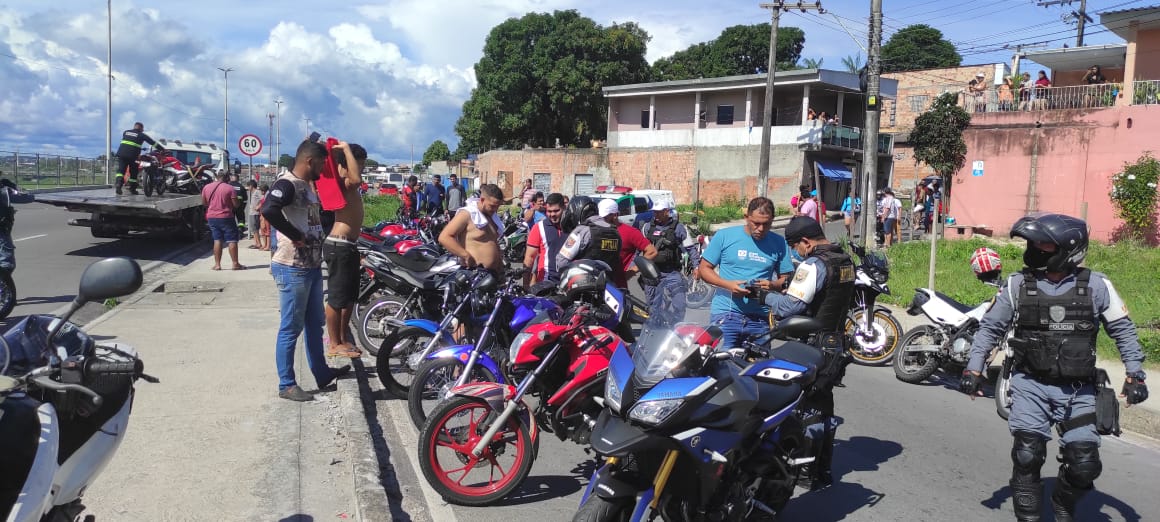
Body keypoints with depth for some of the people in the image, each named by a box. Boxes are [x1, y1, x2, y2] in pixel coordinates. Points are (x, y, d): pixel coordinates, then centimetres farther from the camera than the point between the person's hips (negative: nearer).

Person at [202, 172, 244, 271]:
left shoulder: (206, 187, 4)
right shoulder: (229, 188, -10)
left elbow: (204, 202, 13)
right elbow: (236, 204, -10)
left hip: (212, 217, 5)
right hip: (226, 217, -5)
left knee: (217, 240, 10)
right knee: (232, 240, 1)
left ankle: (217, 264, 8)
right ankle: (235, 264, 1)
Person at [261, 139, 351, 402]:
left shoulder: (307, 185, 14)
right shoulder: (287, 183, -16)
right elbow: (268, 209, -35)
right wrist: (297, 237, -26)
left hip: (312, 267, 10)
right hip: (292, 269, -10)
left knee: (315, 324, 19)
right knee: (291, 328, -1)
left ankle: (322, 373, 33)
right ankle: (286, 385, 9)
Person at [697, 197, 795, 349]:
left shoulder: (779, 243, 8)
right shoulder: (724, 236, 2)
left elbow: (786, 278, 11)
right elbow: (704, 268, 4)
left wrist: (772, 285, -12)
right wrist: (728, 285, -13)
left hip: (760, 318, 2)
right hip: (725, 313, -2)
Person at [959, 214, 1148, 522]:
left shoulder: (1096, 286, -6)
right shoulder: (1018, 285, -4)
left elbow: (1123, 329, 5)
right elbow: (991, 327, 3)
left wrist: (1134, 374, -1)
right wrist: (974, 368, -2)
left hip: (1077, 391, 0)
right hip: (1031, 384, 0)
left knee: (1084, 464, 0)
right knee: (1027, 457, -8)